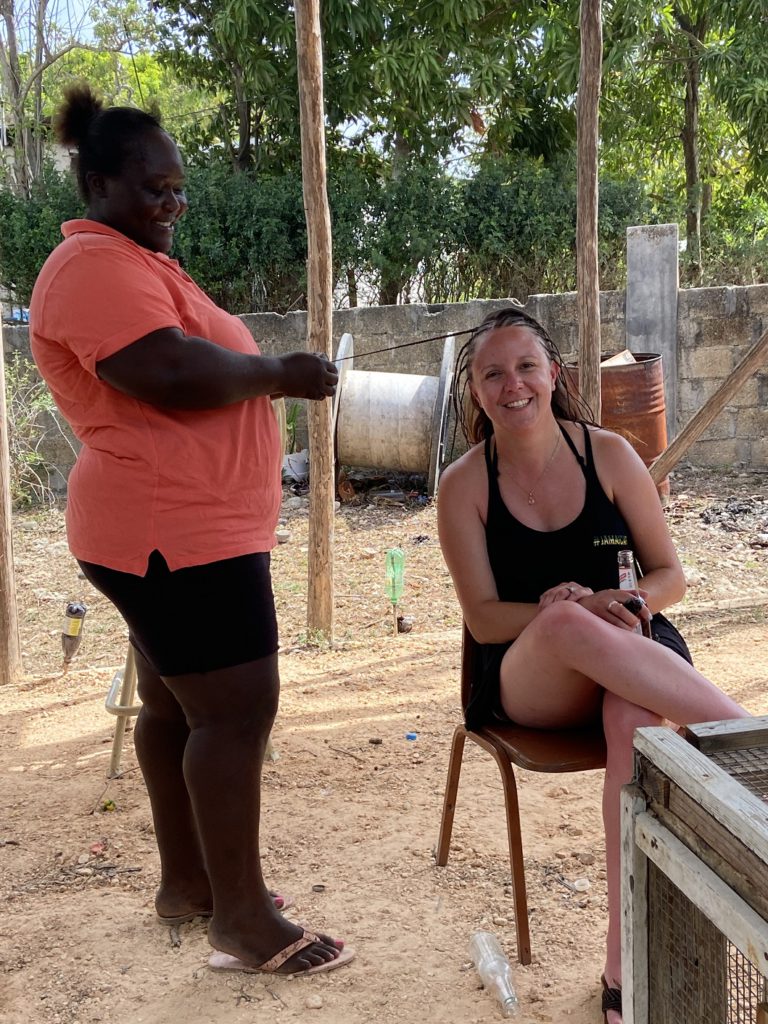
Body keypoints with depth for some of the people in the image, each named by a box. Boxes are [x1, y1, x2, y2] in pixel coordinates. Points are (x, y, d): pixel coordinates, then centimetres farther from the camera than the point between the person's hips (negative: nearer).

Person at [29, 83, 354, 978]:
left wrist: (271, 374, 7)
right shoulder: (96, 266, -15)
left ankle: (186, 880, 27)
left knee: (178, 702, 15)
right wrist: (279, 373, -15)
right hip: (177, 531, -11)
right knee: (237, 708, -8)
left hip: (181, 523, 11)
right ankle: (242, 920, 0)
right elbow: (172, 373, -28)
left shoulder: (130, 261, 20)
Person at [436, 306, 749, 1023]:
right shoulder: (464, 485, -2)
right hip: (528, 682, -1)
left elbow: (670, 575, 6)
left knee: (633, 716, -38)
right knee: (564, 622, -39)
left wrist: (623, 604, -18)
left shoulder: (608, 453, 1)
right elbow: (483, 617, -4)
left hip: (636, 652, 1)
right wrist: (569, 611, -23)